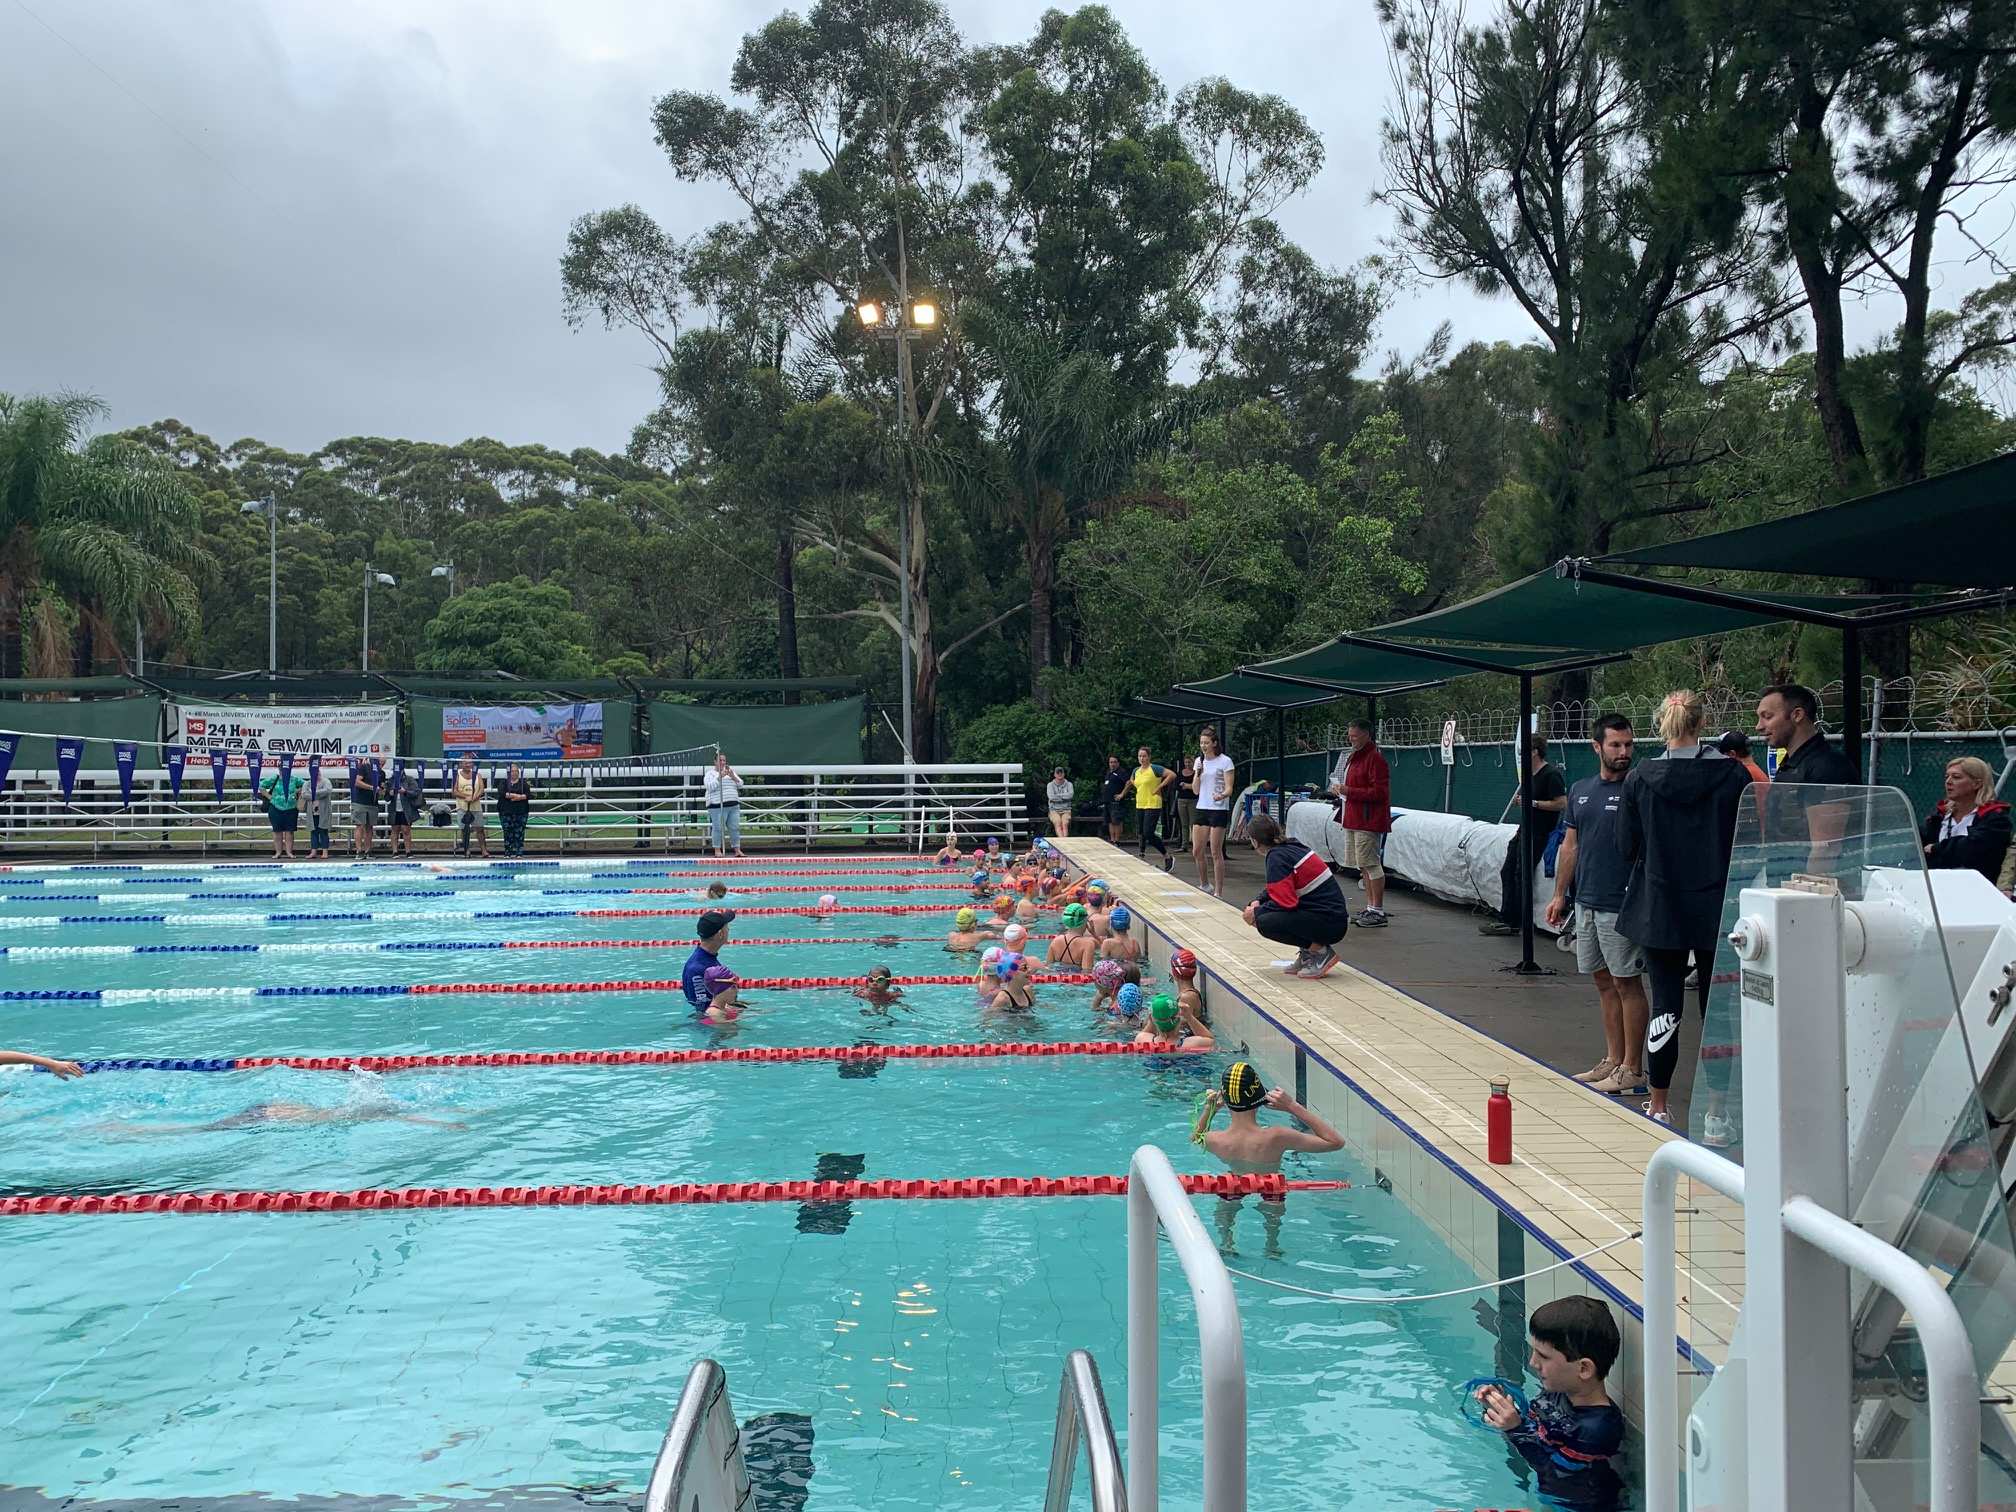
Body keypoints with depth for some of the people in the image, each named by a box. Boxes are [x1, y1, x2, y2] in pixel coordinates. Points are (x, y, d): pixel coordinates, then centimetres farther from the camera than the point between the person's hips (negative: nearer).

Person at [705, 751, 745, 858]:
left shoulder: (731, 771, 18)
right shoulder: (710, 773, 3)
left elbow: (740, 785, 12)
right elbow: (710, 787, -12)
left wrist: (732, 776, -4)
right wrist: (720, 777, -18)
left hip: (733, 805, 5)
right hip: (717, 805, -5)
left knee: (735, 827, 2)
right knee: (718, 828, -7)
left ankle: (737, 849, 7)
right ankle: (717, 850, 0)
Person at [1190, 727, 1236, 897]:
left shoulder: (1225, 761, -6)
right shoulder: (1199, 761, 10)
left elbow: (1229, 789, -9)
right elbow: (1196, 790, 9)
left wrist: (1221, 795, -30)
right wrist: (1198, 774, -8)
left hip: (1219, 810, -6)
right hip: (1201, 808, 6)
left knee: (1216, 853, -5)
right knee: (1197, 851, 6)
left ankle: (1218, 892, 2)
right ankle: (1204, 885, 25)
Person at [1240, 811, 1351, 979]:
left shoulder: (1277, 857, -15)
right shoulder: (1292, 846, 12)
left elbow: (1285, 902, -19)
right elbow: (1280, 889, 24)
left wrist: (1256, 913, -5)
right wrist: (1258, 902, 9)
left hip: (1330, 923, -9)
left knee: (1264, 923, -18)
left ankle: (1319, 951, -4)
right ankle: (1307, 953, 16)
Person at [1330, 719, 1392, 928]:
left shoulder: (1375, 758, -14)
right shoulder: (1353, 756, 16)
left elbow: (1379, 792, -20)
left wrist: (1349, 791, -20)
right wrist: (1341, 789, 9)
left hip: (1368, 820, -10)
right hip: (1354, 818, 10)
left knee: (1370, 863, -8)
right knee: (1363, 865, 14)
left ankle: (1378, 911, -4)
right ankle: (1370, 907, 21)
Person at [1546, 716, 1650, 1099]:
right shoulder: (1581, 790, 11)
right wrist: (1560, 894, 15)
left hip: (1621, 905, -7)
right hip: (1585, 902, 7)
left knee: (1627, 983, -1)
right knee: (1604, 982, 13)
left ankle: (1632, 1070, 6)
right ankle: (1612, 1061, 22)